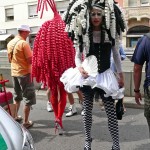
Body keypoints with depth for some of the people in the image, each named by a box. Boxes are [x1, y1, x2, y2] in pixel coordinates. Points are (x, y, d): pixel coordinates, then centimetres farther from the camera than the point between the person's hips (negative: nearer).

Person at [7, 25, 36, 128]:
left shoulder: (10, 43, 7)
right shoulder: (24, 43, -17)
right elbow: (31, 60, -19)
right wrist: (33, 54, -1)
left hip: (14, 73, 8)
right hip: (24, 73, -8)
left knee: (17, 96, 23)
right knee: (29, 98, 1)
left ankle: (15, 116, 34)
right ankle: (26, 122, 3)